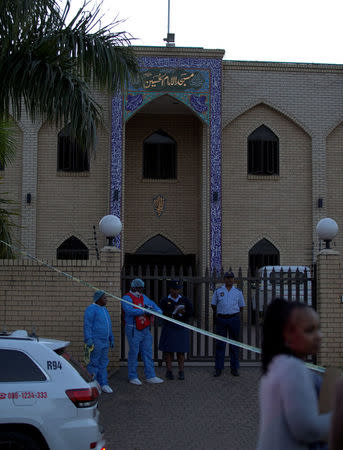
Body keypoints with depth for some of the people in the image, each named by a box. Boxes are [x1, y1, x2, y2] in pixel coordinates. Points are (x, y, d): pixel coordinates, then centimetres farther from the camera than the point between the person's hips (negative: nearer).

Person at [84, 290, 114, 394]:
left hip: (105, 342, 8)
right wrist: (88, 340, -21)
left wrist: (111, 339, 21)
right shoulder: (91, 309, -10)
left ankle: (103, 384, 11)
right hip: (95, 341, -8)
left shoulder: (104, 309, 17)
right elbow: (87, 325, -15)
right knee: (94, 363, -5)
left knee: (103, 364, 8)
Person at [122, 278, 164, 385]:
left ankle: (150, 376, 12)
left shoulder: (143, 297, 15)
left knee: (147, 352, 7)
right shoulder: (127, 298, -8)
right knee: (133, 353, -2)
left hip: (145, 329, 7)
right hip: (133, 330, -7)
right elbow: (129, 311, -24)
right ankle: (133, 377, 8)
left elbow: (153, 305, 23)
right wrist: (144, 311, -29)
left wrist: (158, 311, 0)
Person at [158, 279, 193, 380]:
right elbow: (163, 313, -8)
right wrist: (174, 311, -19)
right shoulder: (164, 301, 5)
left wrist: (183, 312, -16)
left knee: (181, 351, 1)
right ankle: (169, 371, 8)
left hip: (181, 329, 1)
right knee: (168, 350, 0)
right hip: (169, 329, -1)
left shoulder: (185, 300, 11)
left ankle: (181, 372, 5)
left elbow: (191, 312, 3)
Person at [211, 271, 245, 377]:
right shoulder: (218, 291, 7)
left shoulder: (238, 292, 9)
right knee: (220, 344, 0)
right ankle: (218, 369, 5)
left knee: (234, 344, 4)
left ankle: (234, 368, 10)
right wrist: (217, 313, 10)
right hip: (221, 319, 0)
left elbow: (241, 306, 15)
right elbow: (213, 305, 15)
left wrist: (233, 312, 8)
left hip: (234, 319, 1)